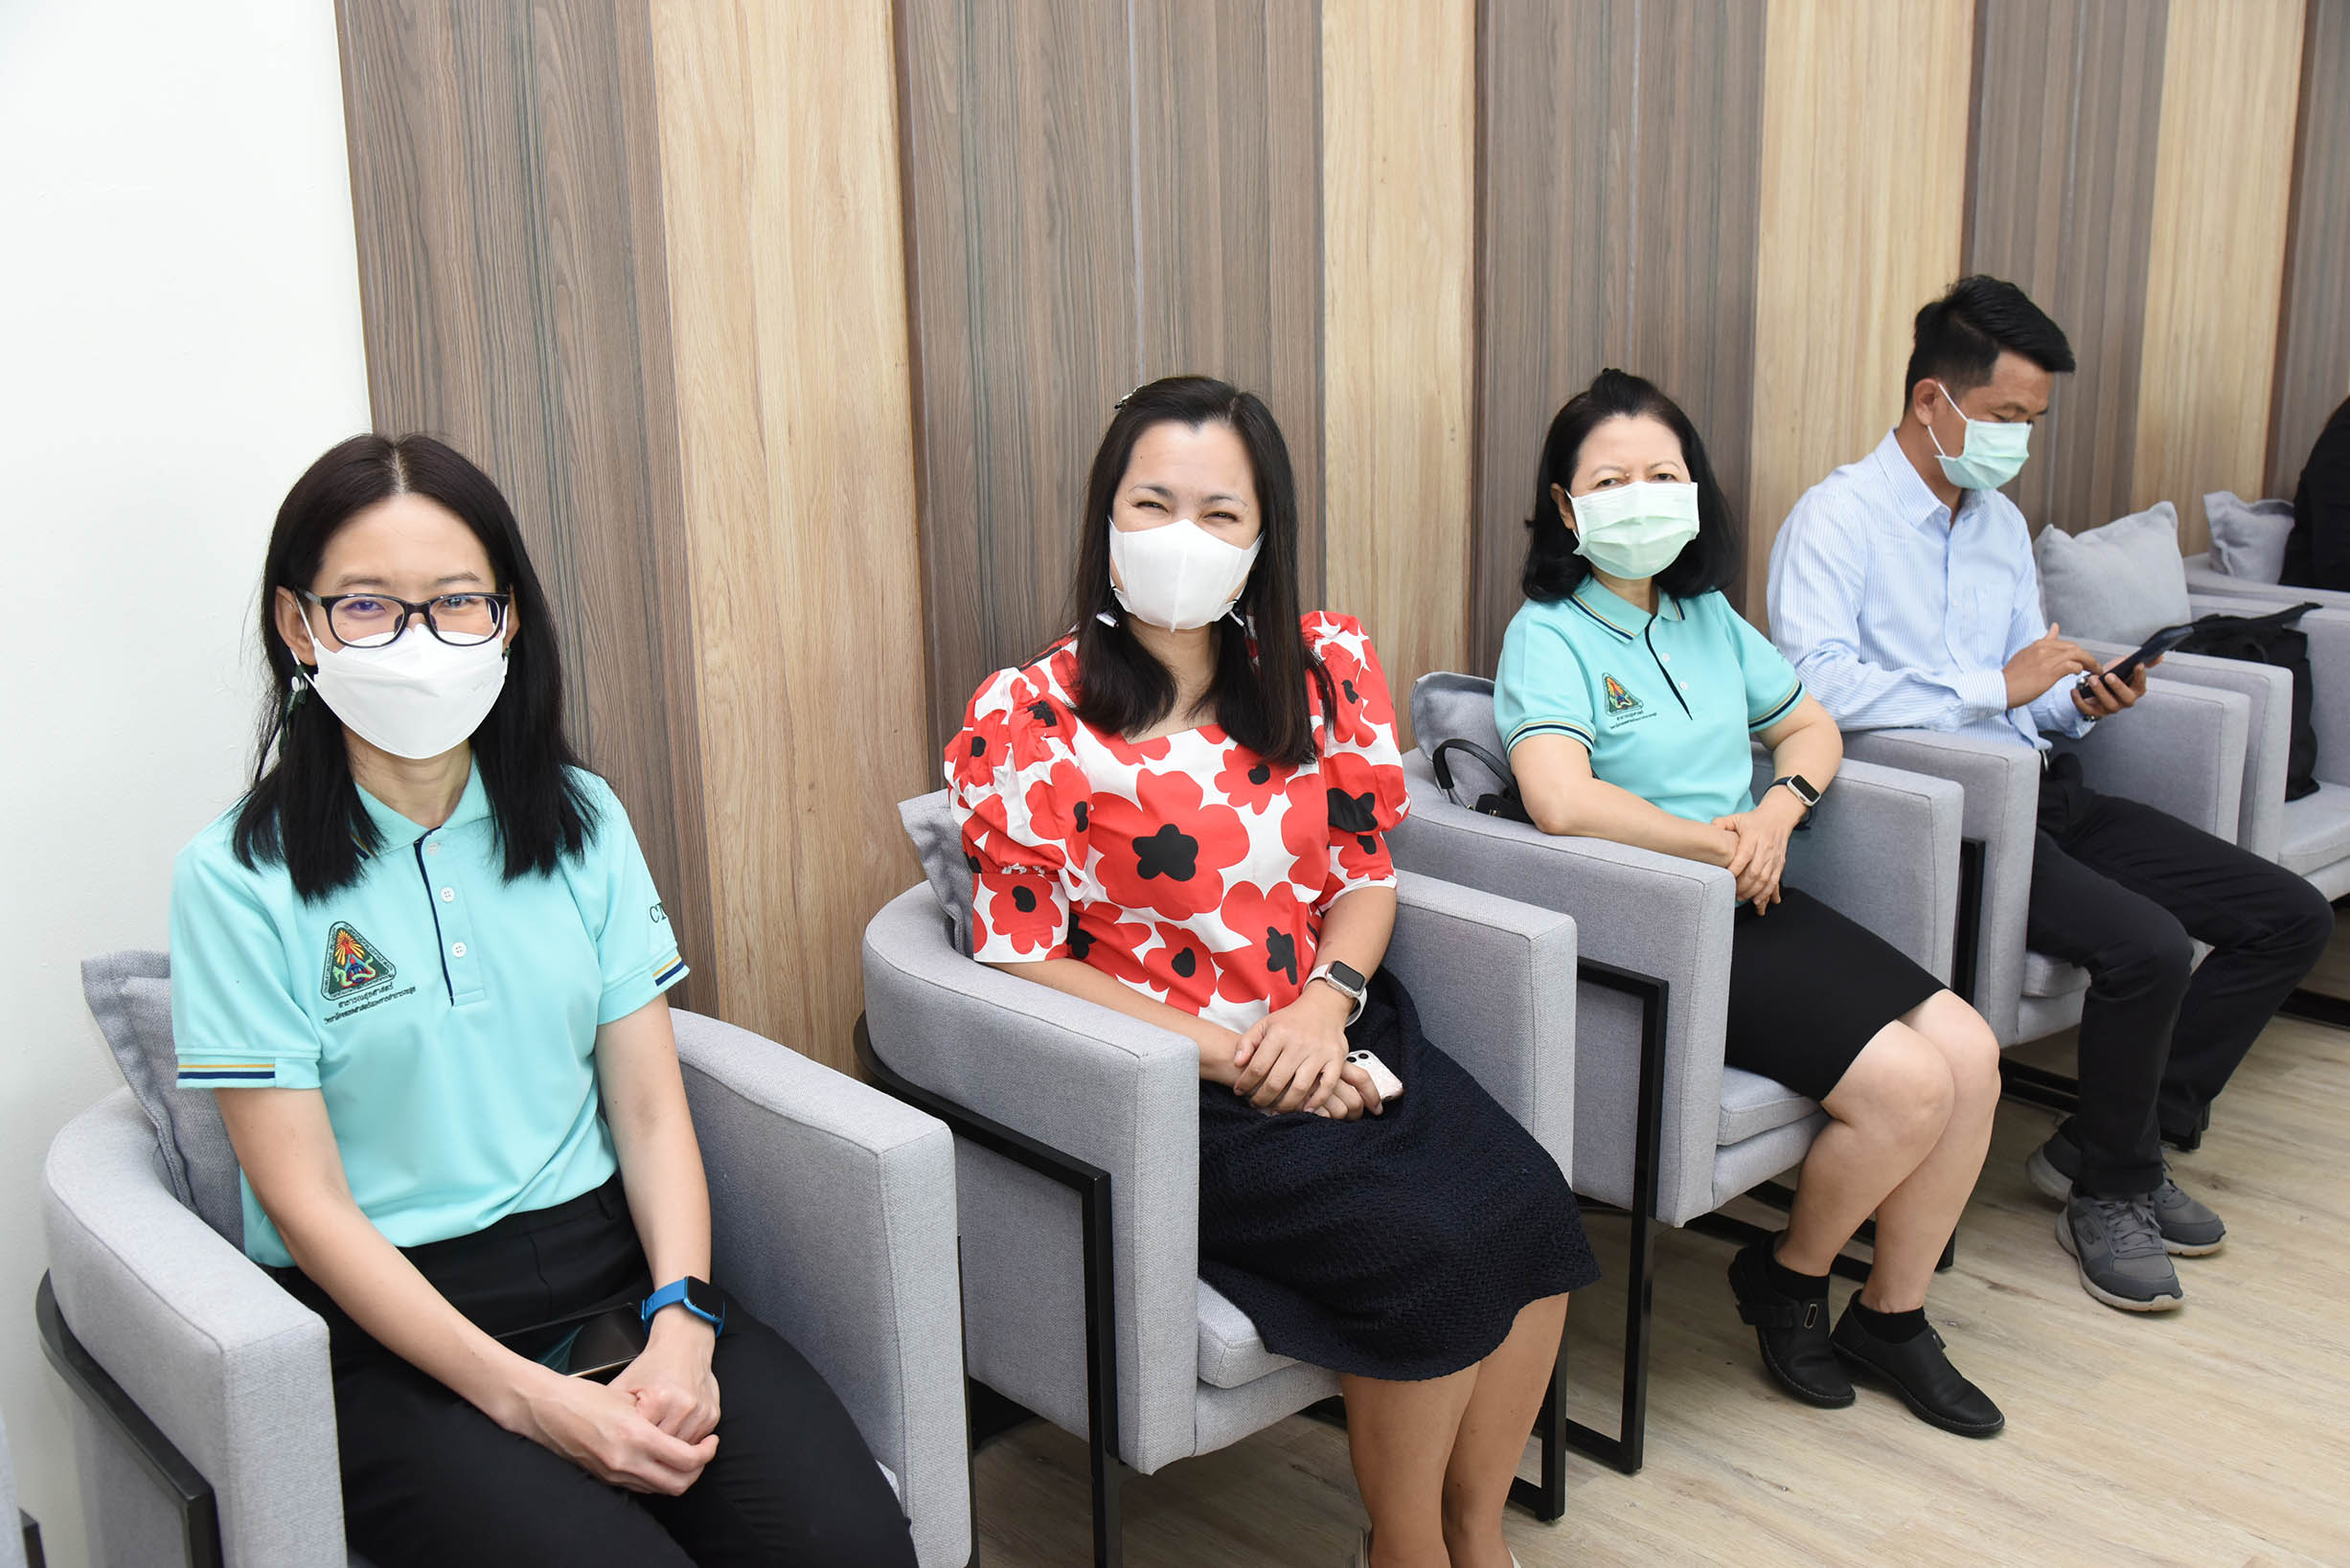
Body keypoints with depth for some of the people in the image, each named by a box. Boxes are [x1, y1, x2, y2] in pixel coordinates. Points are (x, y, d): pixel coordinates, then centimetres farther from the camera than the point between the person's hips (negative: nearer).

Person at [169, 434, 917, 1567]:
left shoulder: (581, 819, 7)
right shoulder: (239, 878, -5)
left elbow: (651, 1111, 5)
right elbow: (306, 1201, -8)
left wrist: (680, 1322, -12)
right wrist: (528, 1398, -16)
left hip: (611, 1263, 3)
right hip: (393, 1325, -3)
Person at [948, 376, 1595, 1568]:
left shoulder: (1327, 668, 5)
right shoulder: (1023, 722, -7)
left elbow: (1366, 874, 11)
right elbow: (1022, 964, -7)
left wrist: (1324, 1003, -10)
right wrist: (1229, 1055, -15)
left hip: (1330, 1038, 5)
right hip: (1166, 1088, -4)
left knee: (1528, 1202, -20)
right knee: (1428, 1246, -24)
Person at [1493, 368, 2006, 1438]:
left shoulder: (1708, 617, 14)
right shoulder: (1547, 635, -9)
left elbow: (1812, 726, 23)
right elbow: (1562, 801, -26)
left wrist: (1778, 808, 1)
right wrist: (1720, 847, -16)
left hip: (1754, 905, 8)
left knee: (1972, 1052, -7)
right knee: (1907, 1086, -18)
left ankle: (1892, 1316, 13)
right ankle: (1788, 1278, 11)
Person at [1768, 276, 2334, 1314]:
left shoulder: (2003, 522, 20)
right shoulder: (1836, 518, -7)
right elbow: (1816, 684, -22)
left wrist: (2083, 701, 2)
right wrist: (1997, 687, -19)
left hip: (2043, 791, 9)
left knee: (2291, 916, 3)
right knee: (2147, 947, -28)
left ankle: (2107, 1144, 12)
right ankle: (2110, 1193, -1)